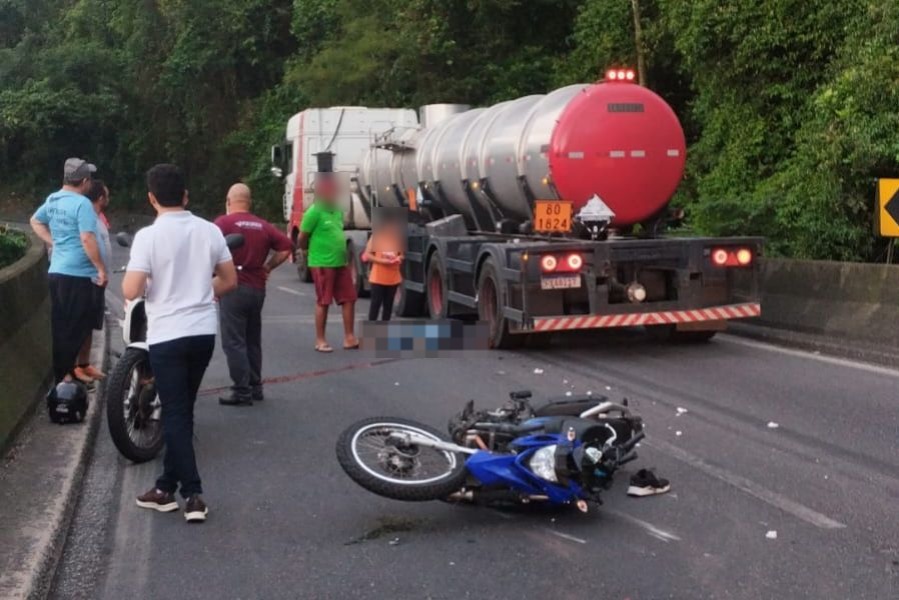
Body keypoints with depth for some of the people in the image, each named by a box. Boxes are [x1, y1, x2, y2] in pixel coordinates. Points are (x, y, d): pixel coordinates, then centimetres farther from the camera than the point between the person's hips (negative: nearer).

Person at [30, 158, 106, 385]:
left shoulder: (52, 200, 10)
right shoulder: (82, 204, -16)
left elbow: (35, 221, 27)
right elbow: (87, 240, -23)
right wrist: (101, 269, -17)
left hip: (56, 271, 9)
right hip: (78, 275, -9)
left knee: (60, 327, 15)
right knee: (76, 328, -1)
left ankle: (59, 372, 21)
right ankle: (64, 374, 1)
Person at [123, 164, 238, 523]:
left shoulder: (148, 236, -12)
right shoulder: (210, 230, 2)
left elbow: (131, 292, -15)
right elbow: (229, 281, 9)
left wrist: (132, 275, 7)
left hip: (167, 335, -5)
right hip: (204, 332, 5)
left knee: (175, 414, 0)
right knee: (182, 411, 15)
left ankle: (193, 494, -4)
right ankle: (167, 487, 24)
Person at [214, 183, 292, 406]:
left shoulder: (223, 222, -7)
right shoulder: (263, 226, 9)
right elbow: (286, 247, 3)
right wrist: (268, 267, 9)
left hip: (234, 287, -6)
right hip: (257, 288, 6)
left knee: (234, 342, -2)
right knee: (253, 341, 16)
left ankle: (242, 391, -5)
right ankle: (255, 387, 21)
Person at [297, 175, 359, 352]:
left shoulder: (337, 211, 10)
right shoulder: (315, 212, -13)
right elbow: (301, 239, -8)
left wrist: (342, 251, 14)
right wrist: (310, 252, 6)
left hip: (340, 263, 7)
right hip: (322, 264, -7)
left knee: (349, 298, 5)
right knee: (323, 302, 0)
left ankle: (349, 338, 12)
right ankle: (320, 340, 9)